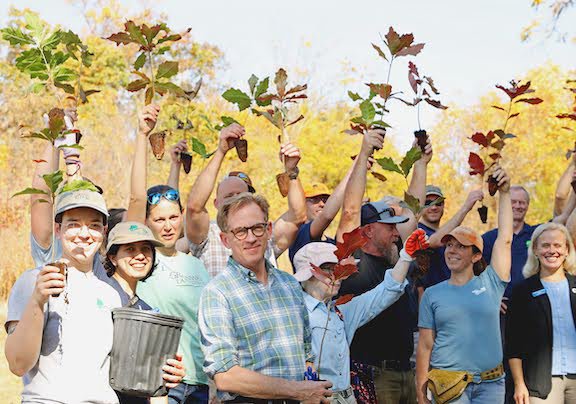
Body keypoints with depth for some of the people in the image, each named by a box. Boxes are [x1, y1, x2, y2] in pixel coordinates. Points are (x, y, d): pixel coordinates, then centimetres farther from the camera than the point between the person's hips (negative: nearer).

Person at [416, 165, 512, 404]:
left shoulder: (490, 283, 5)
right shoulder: (432, 294, 5)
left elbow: (505, 238, 0)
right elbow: (425, 346, 4)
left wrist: (505, 193, -4)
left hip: (491, 384, 1)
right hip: (448, 383, -1)